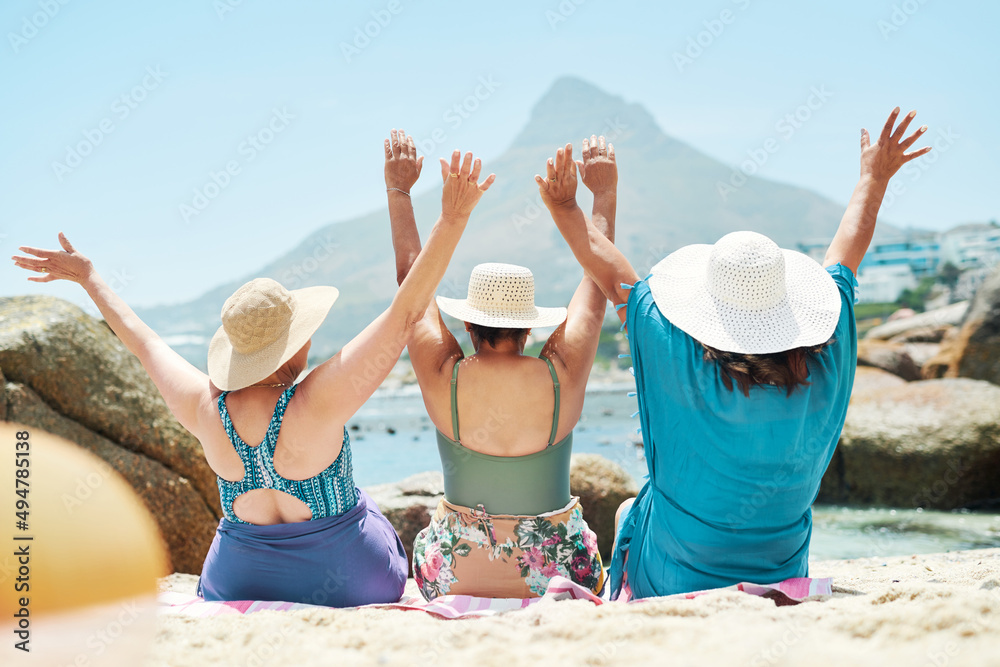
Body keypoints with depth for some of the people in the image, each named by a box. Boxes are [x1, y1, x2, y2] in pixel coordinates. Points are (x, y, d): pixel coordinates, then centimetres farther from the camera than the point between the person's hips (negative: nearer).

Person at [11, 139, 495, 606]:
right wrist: (452, 220, -31)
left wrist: (88, 278, 17)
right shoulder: (317, 404, -29)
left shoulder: (202, 408, -15)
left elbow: (142, 341, 2)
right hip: (343, 581, -4)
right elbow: (406, 312, -32)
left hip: (242, 582, 4)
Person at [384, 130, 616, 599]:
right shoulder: (563, 377, -14)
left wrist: (399, 192, 10)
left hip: (456, 578, 1)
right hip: (554, 573, 0)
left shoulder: (443, 380, -14)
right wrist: (604, 195, 11)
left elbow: (411, 279, 0)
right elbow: (598, 280, 0)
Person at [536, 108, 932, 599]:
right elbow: (844, 258, -3)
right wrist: (874, 178, 12)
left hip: (673, 583, -2)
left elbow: (614, 276, -15)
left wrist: (565, 209, -2)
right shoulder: (821, 371, -19)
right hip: (783, 581, 3)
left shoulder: (685, 366, -28)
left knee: (627, 512, 29)